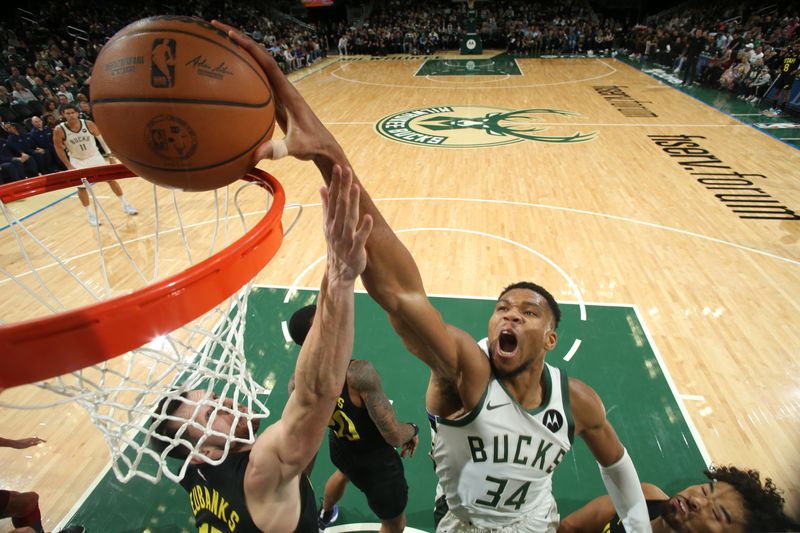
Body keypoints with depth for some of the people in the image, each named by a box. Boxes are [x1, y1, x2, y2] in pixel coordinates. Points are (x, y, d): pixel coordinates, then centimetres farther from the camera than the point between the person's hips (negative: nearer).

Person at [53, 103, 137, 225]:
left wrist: (110, 154, -1)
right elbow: (59, 148, -9)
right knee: (81, 187, 1)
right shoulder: (59, 130, -21)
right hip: (77, 161, -1)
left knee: (111, 179, 5)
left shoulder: (89, 124, -19)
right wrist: (68, 165, -11)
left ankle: (125, 205, 19)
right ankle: (90, 214, 15)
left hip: (95, 156, 1)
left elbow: (101, 138, -3)